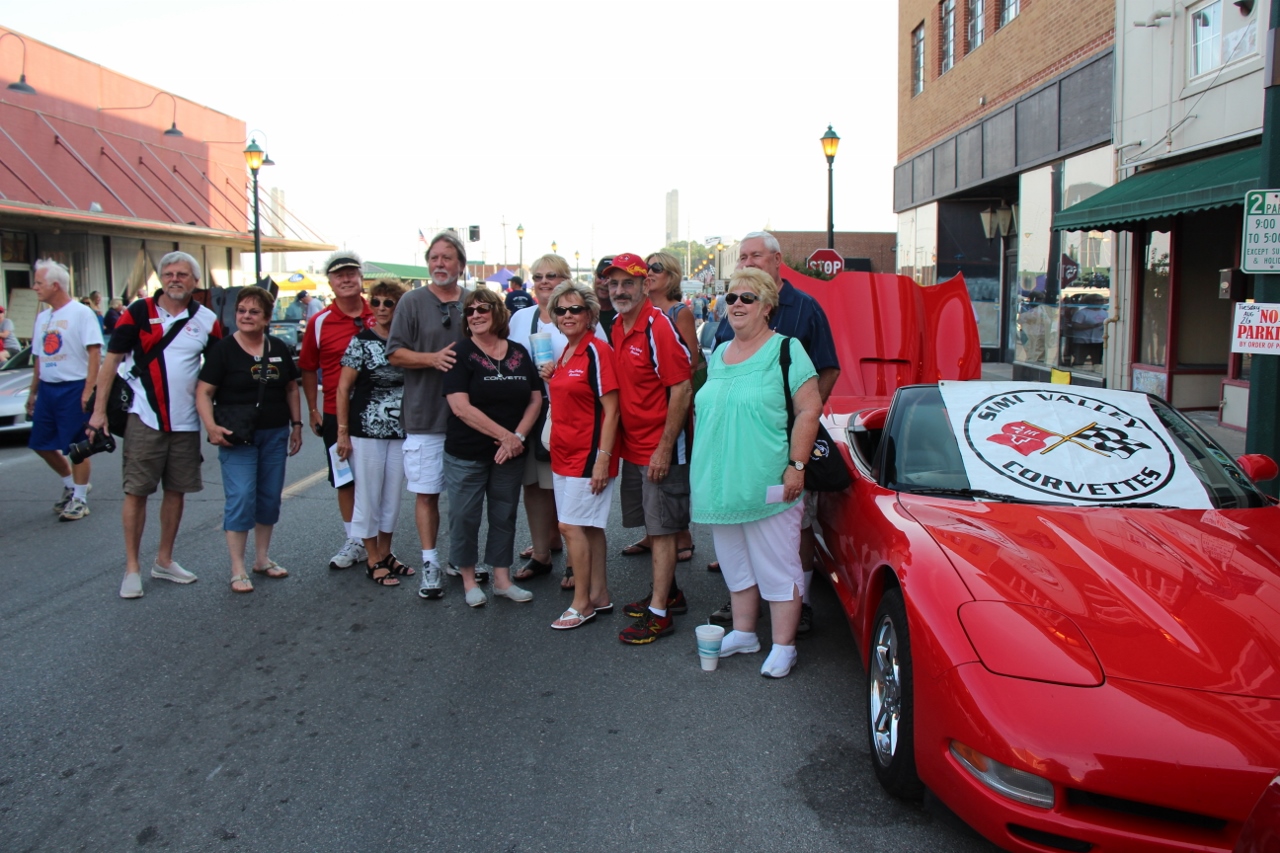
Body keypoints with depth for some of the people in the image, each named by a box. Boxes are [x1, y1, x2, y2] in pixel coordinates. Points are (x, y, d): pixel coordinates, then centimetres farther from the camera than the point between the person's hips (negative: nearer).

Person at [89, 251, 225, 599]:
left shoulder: (207, 320, 3)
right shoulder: (138, 313, -2)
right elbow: (112, 360, -1)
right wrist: (99, 410, -5)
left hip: (186, 423, 3)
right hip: (144, 418, -3)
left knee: (177, 491, 10)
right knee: (136, 491, 0)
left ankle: (164, 560, 25)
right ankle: (132, 568, 9)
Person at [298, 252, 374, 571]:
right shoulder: (319, 323, -2)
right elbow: (308, 368, 6)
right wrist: (313, 409, 5)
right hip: (336, 413, 1)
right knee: (344, 479, 9)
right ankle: (353, 541, 22)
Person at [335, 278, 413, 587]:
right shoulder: (361, 341, -7)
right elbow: (343, 388, -6)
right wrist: (343, 432, -9)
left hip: (400, 432, 4)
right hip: (366, 431, -4)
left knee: (393, 495, 12)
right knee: (368, 495, 4)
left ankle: (385, 553, 27)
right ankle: (372, 560, 15)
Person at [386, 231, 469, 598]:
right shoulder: (412, 302, 1)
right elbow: (395, 353, -3)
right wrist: (432, 358, -18)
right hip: (425, 416, -2)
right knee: (426, 493, 2)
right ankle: (430, 562, 13)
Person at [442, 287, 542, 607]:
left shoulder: (519, 353, 6)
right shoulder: (461, 354, -7)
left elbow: (536, 399, 5)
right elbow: (461, 407, -16)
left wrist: (518, 436, -10)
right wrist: (504, 435, -16)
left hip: (510, 453, 4)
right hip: (467, 453, -3)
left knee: (505, 515, 11)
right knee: (465, 516, 5)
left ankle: (502, 579, 23)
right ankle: (469, 581, 21)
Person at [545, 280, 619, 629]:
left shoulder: (597, 351, -13)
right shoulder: (564, 354, 12)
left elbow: (610, 409, -17)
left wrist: (603, 457, -20)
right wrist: (551, 379, 7)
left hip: (588, 453, -8)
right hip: (564, 452, 9)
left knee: (571, 525, -7)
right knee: (588, 527, 13)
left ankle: (582, 603, 4)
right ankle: (599, 596, 23)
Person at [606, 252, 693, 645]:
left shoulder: (658, 327, -16)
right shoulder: (616, 327, 9)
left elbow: (681, 389, -19)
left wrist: (664, 449, -19)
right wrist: (614, 444, 12)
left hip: (661, 449, -8)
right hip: (632, 446, 8)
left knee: (662, 529, -1)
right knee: (651, 525, 17)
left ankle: (659, 613, 7)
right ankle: (668, 592, 32)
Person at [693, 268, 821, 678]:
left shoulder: (786, 350, -7)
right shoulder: (718, 354, 14)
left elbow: (809, 409, -13)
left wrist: (796, 466, -18)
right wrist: (703, 470, 17)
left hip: (767, 485, -7)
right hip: (721, 485, 7)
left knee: (777, 566, 2)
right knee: (736, 563, 17)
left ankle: (783, 646, 12)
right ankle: (743, 632, 31)